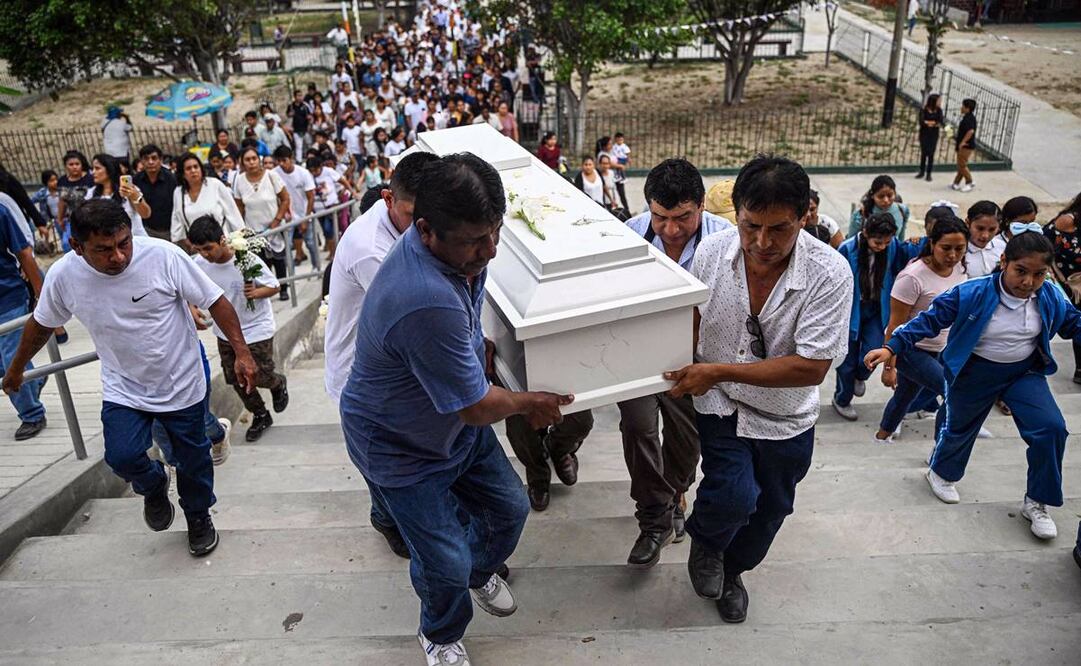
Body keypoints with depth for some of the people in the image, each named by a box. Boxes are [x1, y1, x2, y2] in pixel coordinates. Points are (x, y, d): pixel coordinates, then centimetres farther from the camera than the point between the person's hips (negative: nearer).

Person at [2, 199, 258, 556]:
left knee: (192, 457, 13)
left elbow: (215, 301, -16)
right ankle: (154, 487, 21)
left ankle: (198, 516, 42)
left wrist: (241, 352, -21)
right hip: (124, 389, 2)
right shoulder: (63, 275, -15)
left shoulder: (163, 255, -25)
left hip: (182, 383, -1)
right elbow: (41, 324, 5)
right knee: (122, 456, -15)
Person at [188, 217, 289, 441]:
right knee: (236, 380, 11)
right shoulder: (199, 264, -12)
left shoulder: (248, 260, -23)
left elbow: (275, 286, -12)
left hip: (256, 328, -4)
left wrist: (256, 292, -32)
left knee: (261, 377, -2)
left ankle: (279, 384, 36)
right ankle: (260, 416, 34)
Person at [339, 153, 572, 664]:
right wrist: (528, 402, -11)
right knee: (447, 563, 2)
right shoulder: (427, 304, -43)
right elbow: (476, 407, -29)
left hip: (457, 421, 8)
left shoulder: (458, 248, -13)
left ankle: (481, 572, 52)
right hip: (403, 449, -8)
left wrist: (483, 346, -3)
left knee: (509, 508, 18)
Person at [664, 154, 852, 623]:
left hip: (786, 419, 1)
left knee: (769, 510, 18)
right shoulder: (711, 251, -17)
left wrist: (718, 371, -28)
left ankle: (731, 571, 51)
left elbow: (811, 368, -26)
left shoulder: (830, 274, -26)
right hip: (721, 405, 0)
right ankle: (705, 540, 17)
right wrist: (681, 373, -12)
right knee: (734, 496, -21)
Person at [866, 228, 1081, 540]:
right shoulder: (971, 294, -26)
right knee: (960, 427, 16)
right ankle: (942, 473, 50)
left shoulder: (1052, 297, -12)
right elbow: (930, 320, -23)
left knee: (1051, 428, -11)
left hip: (1025, 373, 3)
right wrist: (891, 348, -31)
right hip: (975, 373, -3)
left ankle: (1036, 503, 9)